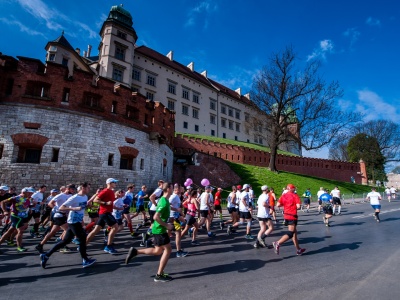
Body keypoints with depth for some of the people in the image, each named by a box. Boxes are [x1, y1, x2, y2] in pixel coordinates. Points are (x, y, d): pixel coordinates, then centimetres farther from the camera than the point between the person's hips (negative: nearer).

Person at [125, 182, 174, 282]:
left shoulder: (162, 199, 8)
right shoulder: (164, 202, -22)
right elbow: (156, 217, -28)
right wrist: (167, 225, -19)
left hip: (158, 229, 10)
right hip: (160, 229, -10)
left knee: (158, 251, 18)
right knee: (167, 249, 0)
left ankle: (135, 251, 20)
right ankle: (159, 275, 10)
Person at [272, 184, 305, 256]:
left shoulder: (283, 196, 5)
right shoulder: (295, 196, -8)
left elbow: (278, 205, -2)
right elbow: (298, 206, -17)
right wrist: (295, 207, 5)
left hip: (286, 215, 7)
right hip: (292, 216, -7)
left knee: (294, 233, 17)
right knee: (290, 233, -5)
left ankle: (298, 250, 26)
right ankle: (278, 243, -19)